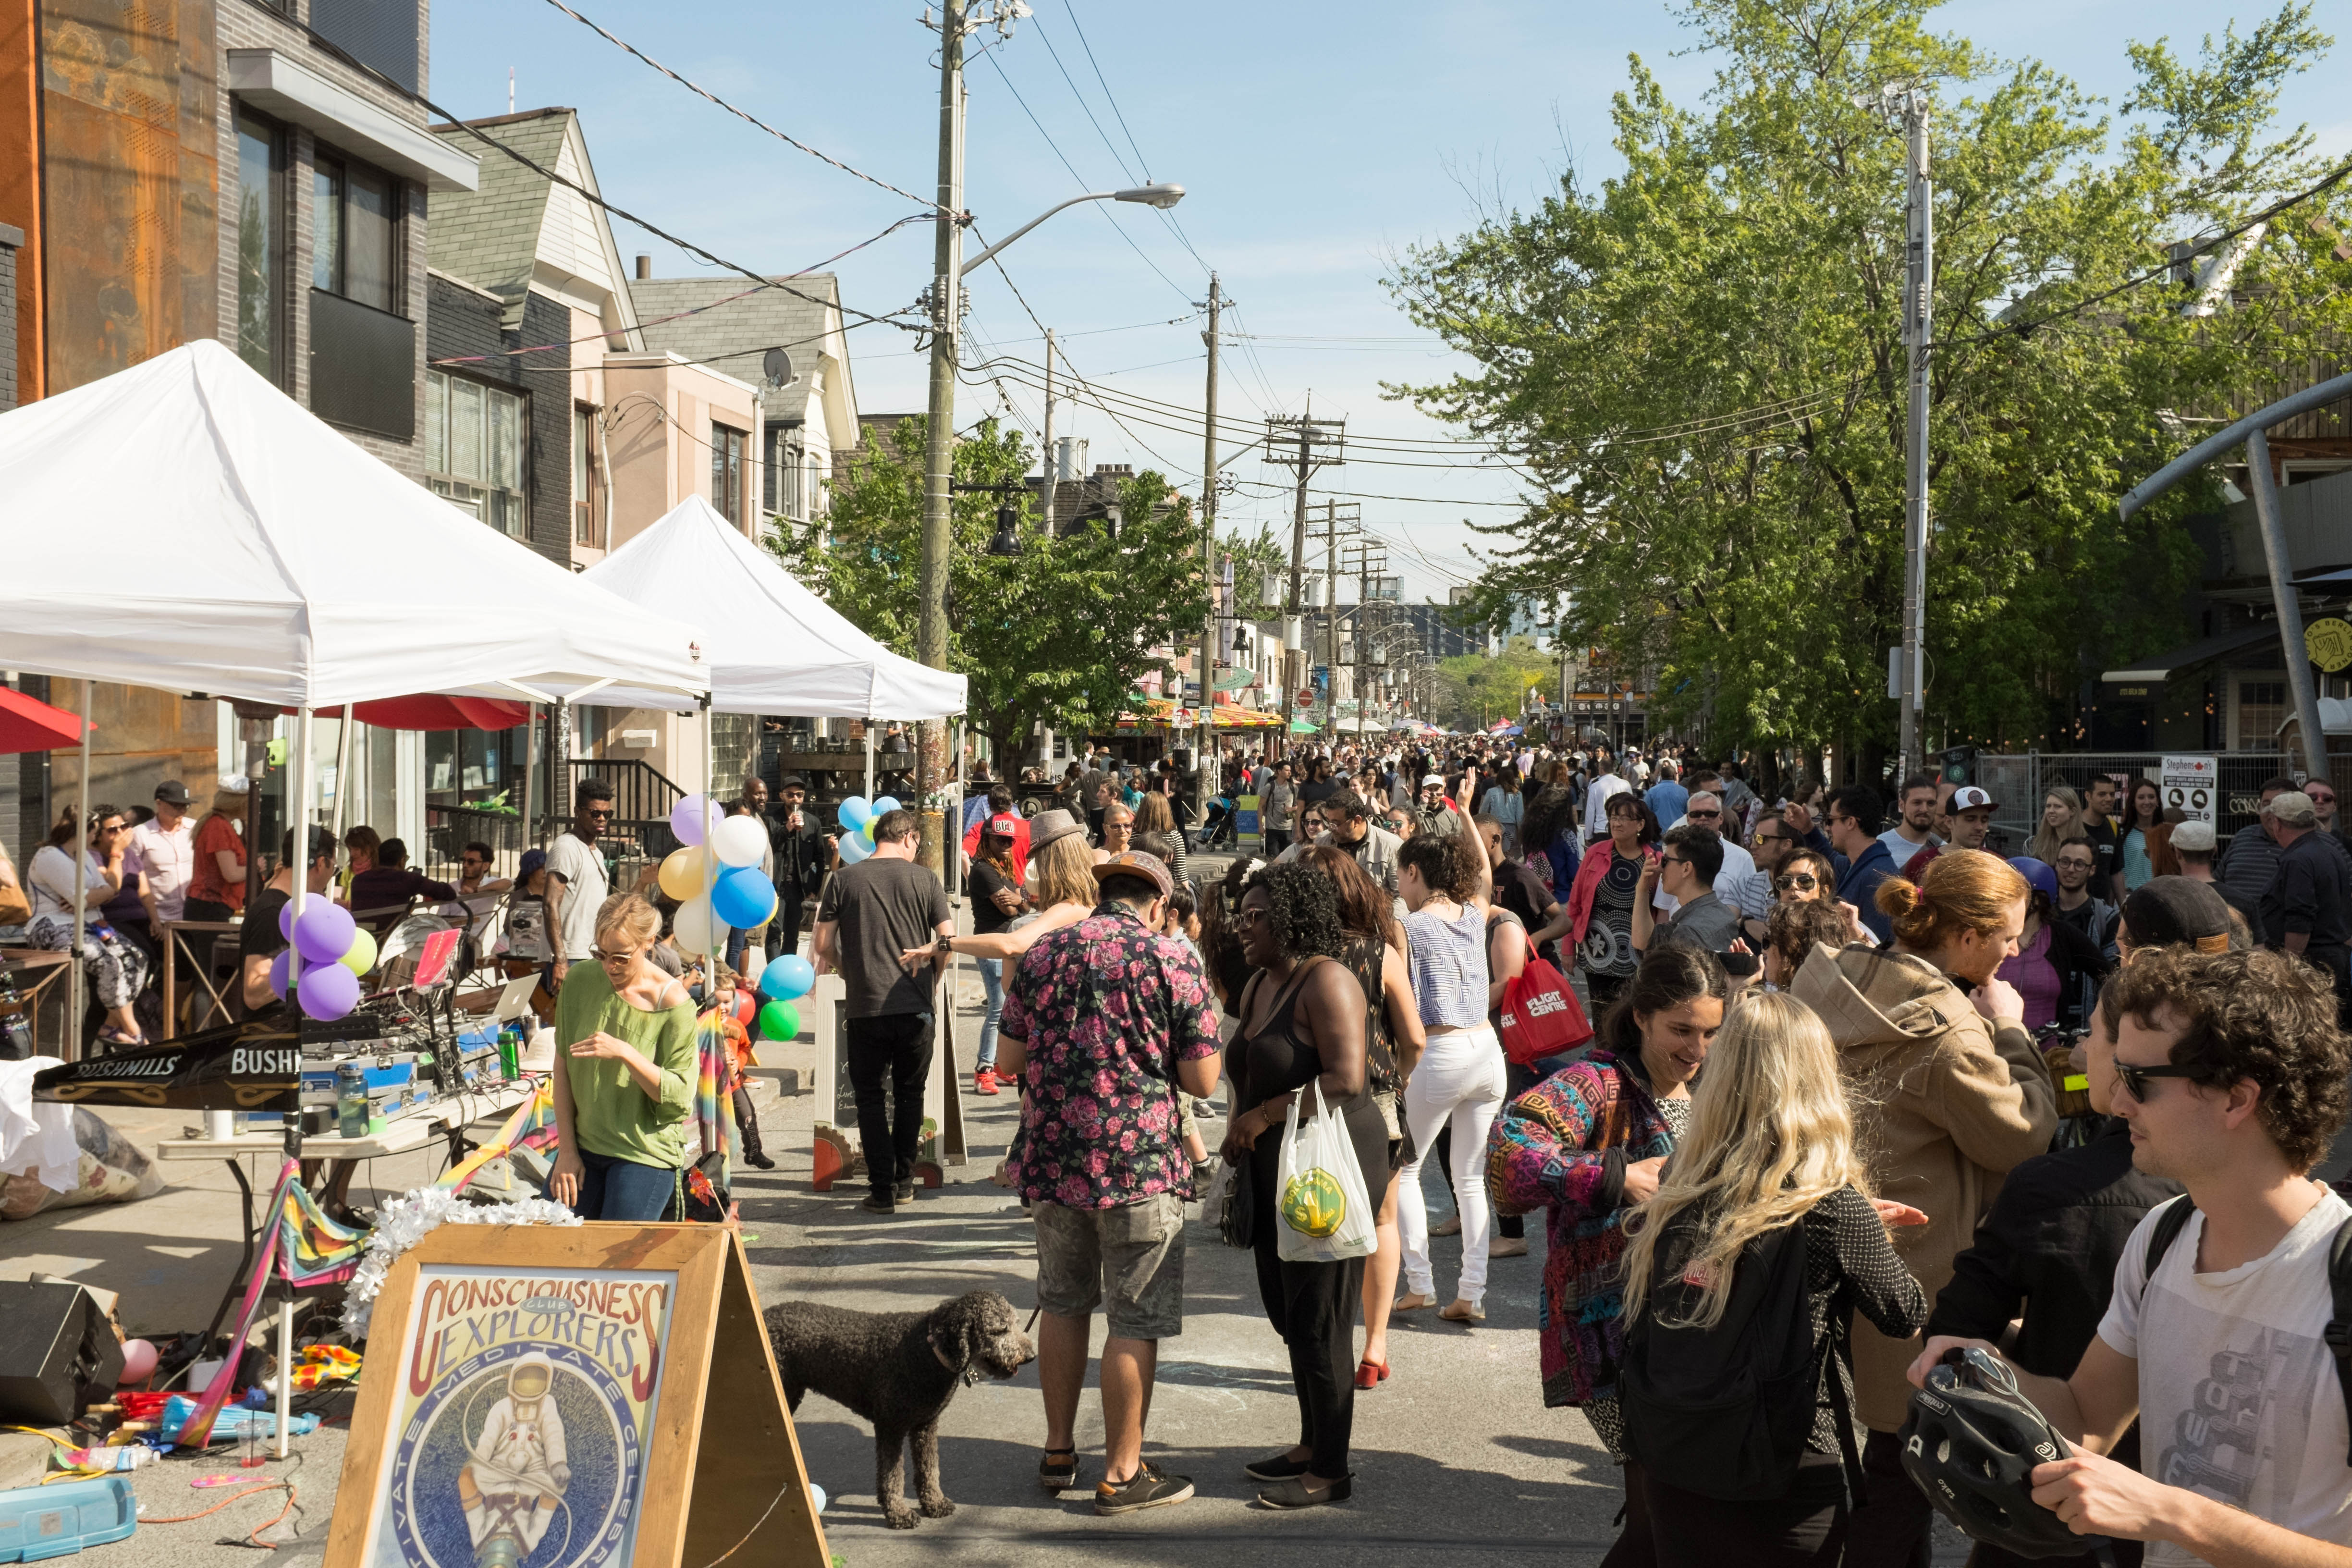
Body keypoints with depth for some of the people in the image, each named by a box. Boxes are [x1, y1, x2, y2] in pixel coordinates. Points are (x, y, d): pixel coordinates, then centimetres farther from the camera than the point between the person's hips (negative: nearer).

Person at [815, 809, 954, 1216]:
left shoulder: (843, 880, 2)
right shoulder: (924, 879, 0)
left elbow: (824, 945, 2)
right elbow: (947, 941, -3)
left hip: (864, 1007, 0)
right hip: (915, 1007, 1)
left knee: (871, 1098, 9)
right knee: (909, 1095, 16)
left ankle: (883, 1189, 5)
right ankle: (904, 1182, 23)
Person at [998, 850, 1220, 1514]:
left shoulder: (1042, 954, 4)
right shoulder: (1174, 961, -7)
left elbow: (1010, 1061, 7)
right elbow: (1201, 1079, -7)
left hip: (1050, 1159, 5)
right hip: (1140, 1162, -4)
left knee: (1063, 1305, 19)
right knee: (1136, 1321, 6)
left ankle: (1058, 1452, 30)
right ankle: (1122, 1472, 13)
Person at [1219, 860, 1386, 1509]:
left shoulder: (1325, 981, -15)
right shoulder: (1258, 984, 13)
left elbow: (1346, 1078, -24)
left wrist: (1265, 1115, -19)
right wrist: (1238, 1136, 7)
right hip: (1275, 1170, 9)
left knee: (1318, 1321, -1)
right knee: (1287, 1311, 15)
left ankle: (1331, 1471, 12)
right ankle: (1310, 1446, 30)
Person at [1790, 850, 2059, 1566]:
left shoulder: (1836, 979, 1)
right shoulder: (1948, 1032, -26)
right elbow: (2023, 1133, -13)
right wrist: (2012, 1034, -6)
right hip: (1908, 1284, -8)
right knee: (1902, 1461, 8)